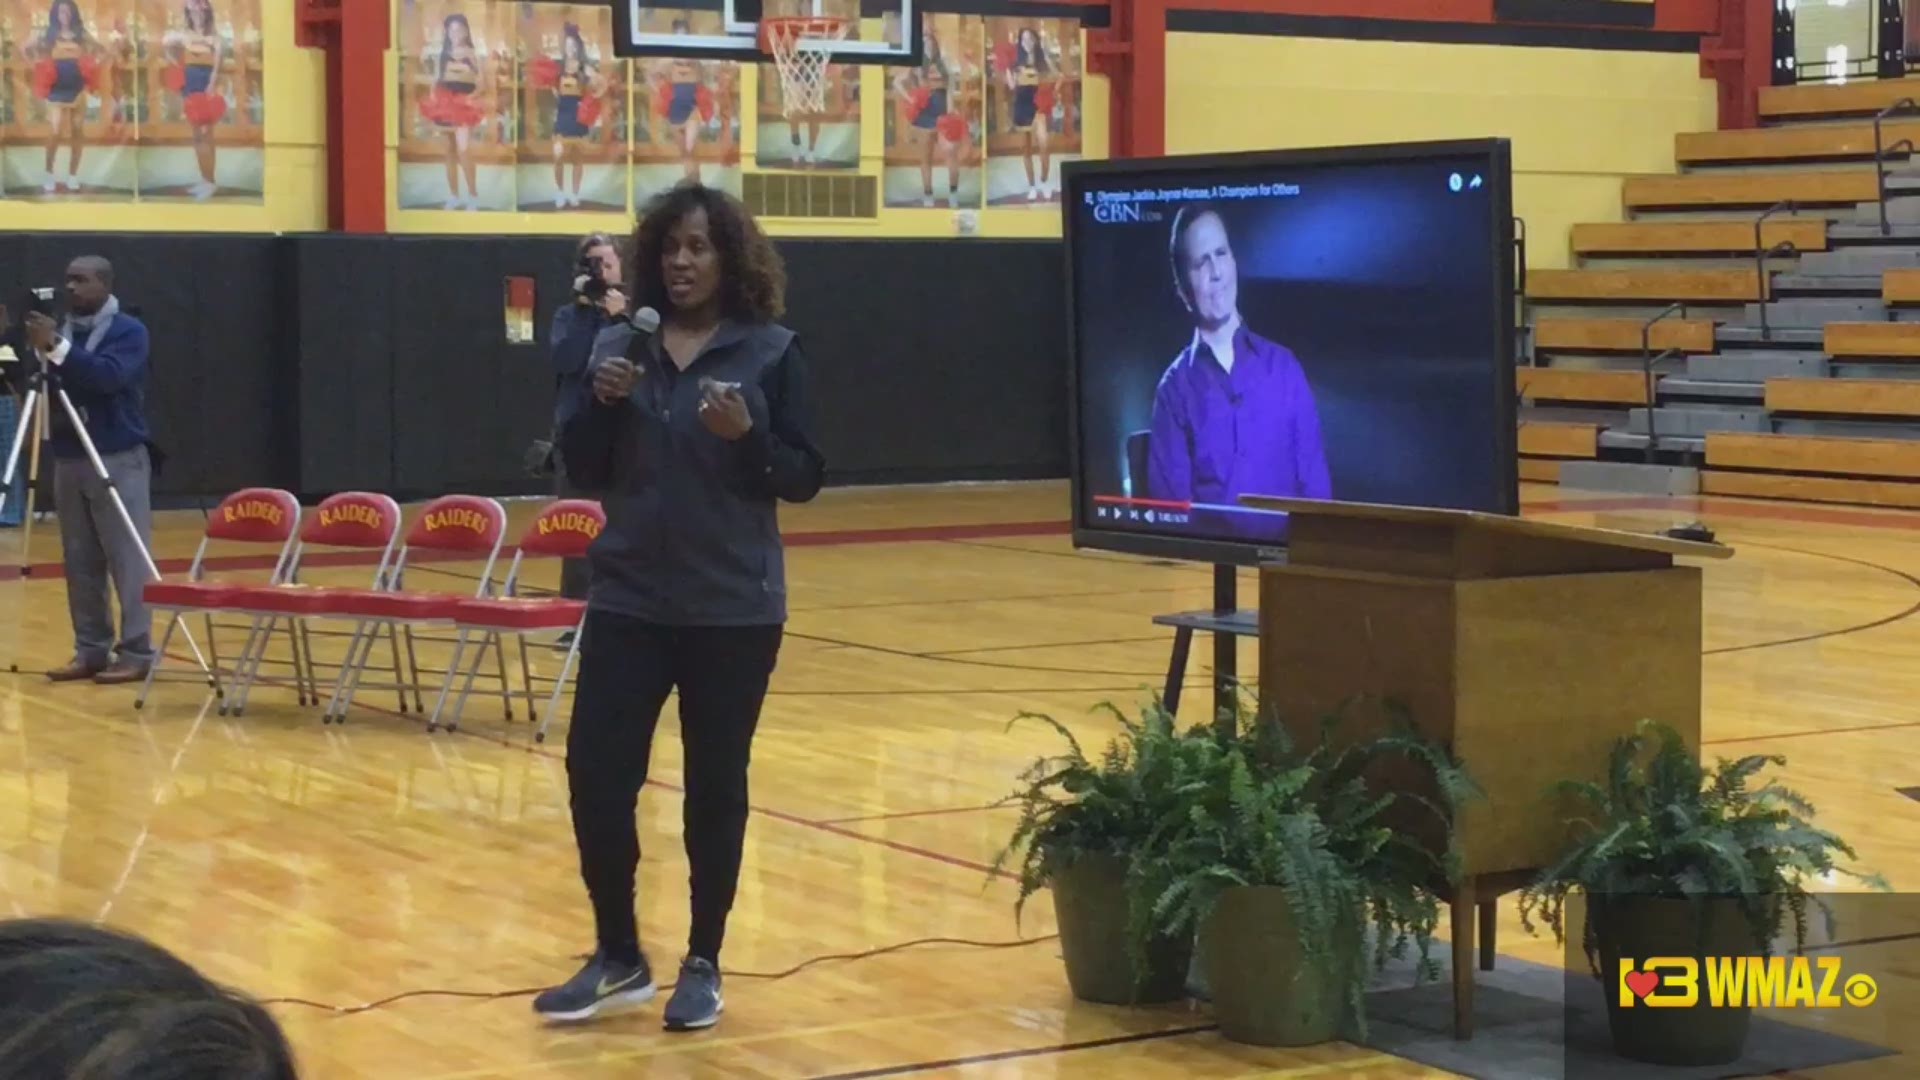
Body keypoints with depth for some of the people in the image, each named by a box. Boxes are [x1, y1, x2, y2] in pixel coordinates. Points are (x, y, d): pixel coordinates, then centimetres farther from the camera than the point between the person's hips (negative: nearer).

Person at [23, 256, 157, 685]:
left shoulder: (128, 331, -5)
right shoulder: (62, 330, 14)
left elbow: (108, 377, -22)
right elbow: (42, 386, 13)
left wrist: (57, 348, -27)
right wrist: (36, 353, -4)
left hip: (118, 460, -6)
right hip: (68, 460, 6)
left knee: (128, 560, -6)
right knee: (80, 564, 7)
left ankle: (136, 653, -4)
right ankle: (91, 651, 13)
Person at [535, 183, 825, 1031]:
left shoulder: (772, 351, -3)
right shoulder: (619, 347, 4)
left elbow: (805, 478, -3)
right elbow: (581, 470, 5)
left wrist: (746, 436, -21)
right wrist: (600, 399, -12)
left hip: (733, 607, -3)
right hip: (629, 598, 3)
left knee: (715, 787, 5)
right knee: (596, 774, 1)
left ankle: (703, 966, 18)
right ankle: (618, 957, 17)